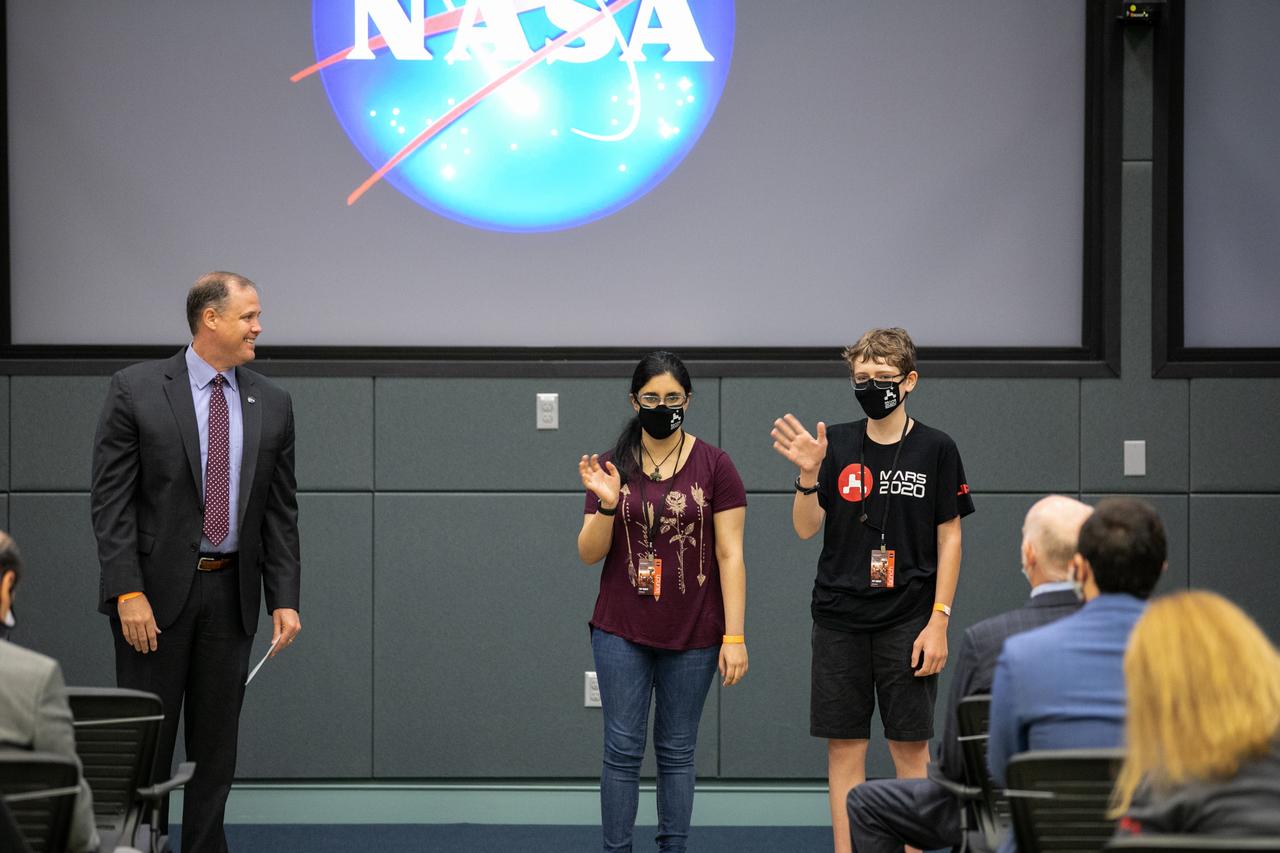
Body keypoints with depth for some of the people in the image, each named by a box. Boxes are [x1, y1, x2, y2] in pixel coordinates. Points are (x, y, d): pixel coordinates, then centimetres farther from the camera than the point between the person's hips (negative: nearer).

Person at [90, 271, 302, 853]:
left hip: (231, 592, 4)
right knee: (146, 738, 1)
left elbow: (280, 511, 8)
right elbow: (111, 499, -8)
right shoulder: (135, 390, -6)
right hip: (158, 588, -4)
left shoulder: (271, 404, 6)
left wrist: (285, 600, 0)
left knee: (216, 740, 8)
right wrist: (128, 592, -15)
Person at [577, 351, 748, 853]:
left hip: (692, 636, -1)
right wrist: (606, 504, -17)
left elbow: (730, 555, -4)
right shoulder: (612, 467, 3)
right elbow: (589, 554, 2)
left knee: (676, 752, 7)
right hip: (622, 632, 1)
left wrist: (735, 636, -8)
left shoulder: (714, 466, -3)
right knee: (623, 750, -1)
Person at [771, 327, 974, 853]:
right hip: (839, 620, 2)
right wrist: (809, 473, -17)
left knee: (910, 747, 1)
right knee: (845, 746, 4)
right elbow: (806, 528, 1)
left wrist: (939, 620, -6)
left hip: (907, 622, -2)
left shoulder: (935, 449, -1)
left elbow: (949, 537, 0)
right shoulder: (837, 444, 4)